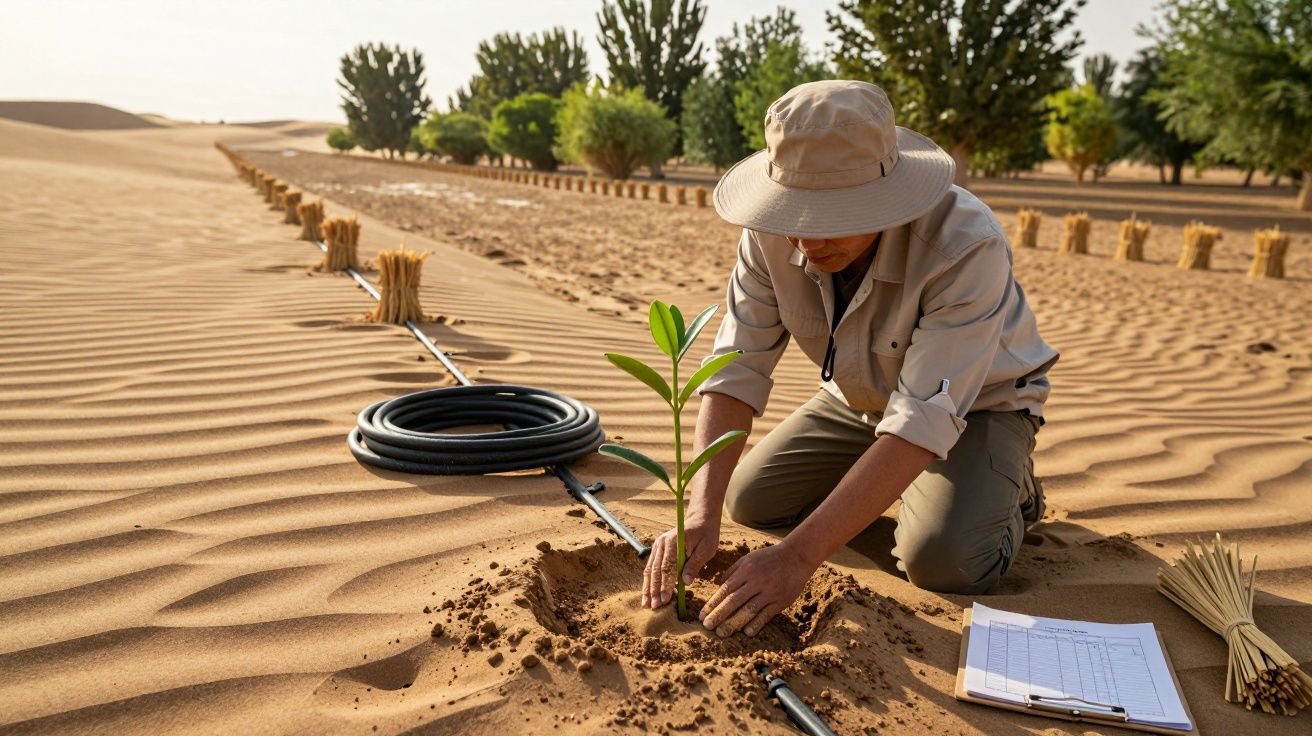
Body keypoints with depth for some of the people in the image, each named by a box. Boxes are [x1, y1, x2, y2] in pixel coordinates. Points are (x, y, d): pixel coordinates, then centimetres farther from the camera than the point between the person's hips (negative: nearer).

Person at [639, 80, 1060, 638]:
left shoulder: (967, 247, -38)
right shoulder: (773, 231, -23)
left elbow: (926, 420, -42)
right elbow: (737, 368, -23)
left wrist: (798, 555, -46)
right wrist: (701, 512, -37)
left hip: (976, 403, -5)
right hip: (860, 399, 5)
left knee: (943, 560, -27)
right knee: (749, 500, -2)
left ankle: (1008, 489, 8)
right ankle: (879, 478, 23)